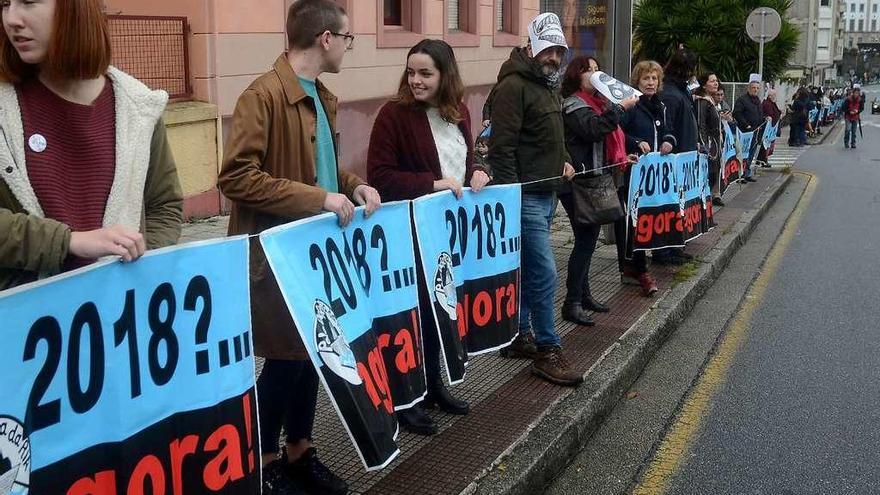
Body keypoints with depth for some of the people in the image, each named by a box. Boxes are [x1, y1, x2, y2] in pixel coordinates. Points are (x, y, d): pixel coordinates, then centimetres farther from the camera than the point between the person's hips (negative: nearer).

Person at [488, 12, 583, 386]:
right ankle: (548, 352, 3)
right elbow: (502, 148, -19)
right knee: (545, 275, -7)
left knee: (528, 271, 15)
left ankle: (519, 335, 26)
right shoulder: (513, 86, -14)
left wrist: (563, 159, 16)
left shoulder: (548, 85, 17)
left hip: (546, 194, 10)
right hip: (525, 197, -10)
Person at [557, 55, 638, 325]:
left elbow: (606, 139, 30)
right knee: (585, 239, -10)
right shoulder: (574, 104, -11)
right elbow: (594, 129, -29)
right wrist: (620, 107, -24)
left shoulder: (596, 101, 18)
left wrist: (621, 157, 18)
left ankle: (584, 294, 25)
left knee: (588, 238, 14)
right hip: (578, 183, -9)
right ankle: (572, 304, -4)